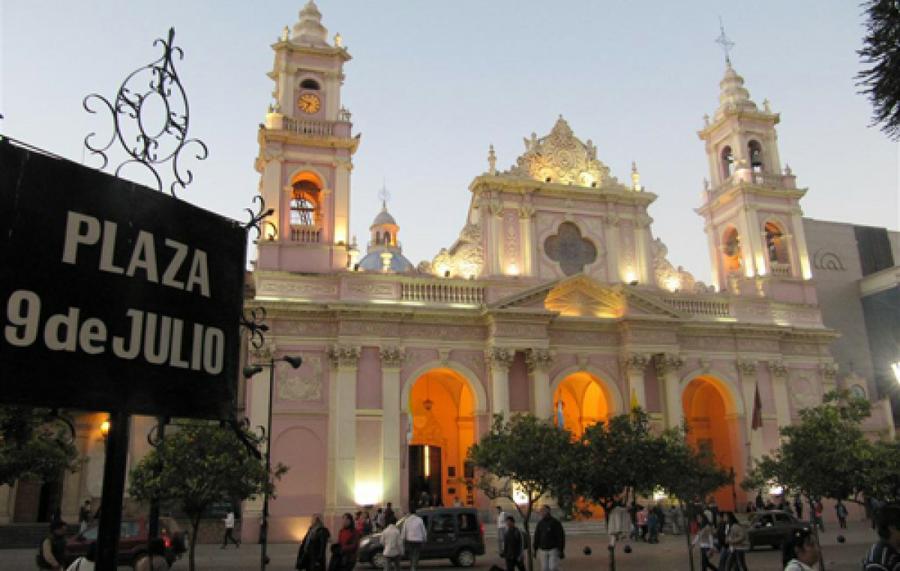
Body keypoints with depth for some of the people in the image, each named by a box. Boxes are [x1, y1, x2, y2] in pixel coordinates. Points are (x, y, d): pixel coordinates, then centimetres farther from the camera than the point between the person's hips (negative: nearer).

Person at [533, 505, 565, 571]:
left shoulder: (555, 522, -8)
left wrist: (561, 550, -13)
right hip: (543, 550, 4)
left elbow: (561, 536, -9)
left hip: (554, 550, -4)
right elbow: (536, 537, 10)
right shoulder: (540, 523, 6)